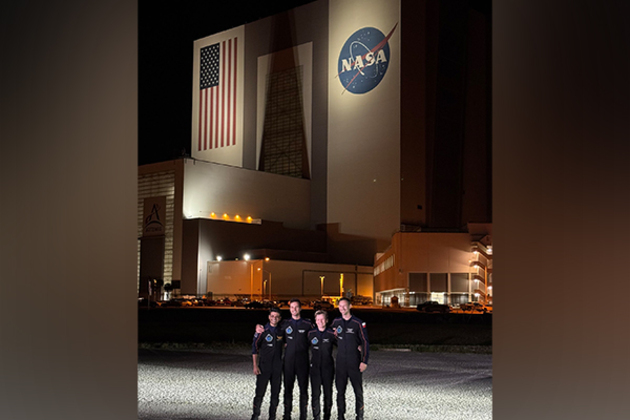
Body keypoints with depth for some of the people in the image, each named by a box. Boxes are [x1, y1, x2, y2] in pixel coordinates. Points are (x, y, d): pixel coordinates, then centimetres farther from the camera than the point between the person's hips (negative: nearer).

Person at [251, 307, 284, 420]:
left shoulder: (282, 331, 4)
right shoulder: (262, 331, -5)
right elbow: (255, 349, -2)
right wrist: (255, 366, -7)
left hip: (277, 367, 3)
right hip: (264, 367, -3)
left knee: (275, 393, 7)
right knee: (260, 392, -2)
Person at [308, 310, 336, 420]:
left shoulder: (331, 334, -4)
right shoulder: (311, 333, 2)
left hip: (328, 367, -1)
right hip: (315, 367, 1)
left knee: (328, 393, 7)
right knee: (315, 393, 0)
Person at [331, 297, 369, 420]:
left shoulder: (358, 323, -5)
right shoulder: (336, 322, 6)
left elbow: (365, 342, -4)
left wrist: (364, 361, -8)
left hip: (355, 362, -3)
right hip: (340, 362, 3)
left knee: (358, 390, 1)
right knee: (340, 390, 6)